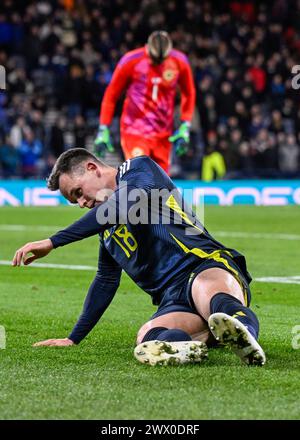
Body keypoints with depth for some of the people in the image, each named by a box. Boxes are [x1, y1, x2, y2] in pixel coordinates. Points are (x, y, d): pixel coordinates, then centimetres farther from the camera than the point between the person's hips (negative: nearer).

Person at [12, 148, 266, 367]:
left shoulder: (140, 169, 7)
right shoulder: (107, 229, 31)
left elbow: (123, 206, -12)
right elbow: (106, 281, 41)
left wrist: (53, 242, -13)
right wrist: (74, 339, 41)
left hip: (207, 267, -6)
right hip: (174, 302, 6)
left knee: (207, 291, -45)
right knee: (147, 340, -32)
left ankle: (241, 327, -74)